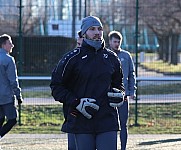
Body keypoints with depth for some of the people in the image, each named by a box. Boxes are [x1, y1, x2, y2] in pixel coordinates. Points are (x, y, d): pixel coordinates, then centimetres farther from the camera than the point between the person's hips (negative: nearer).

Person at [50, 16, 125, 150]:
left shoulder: (111, 58, 11)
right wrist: (76, 103, -12)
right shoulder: (73, 58, -1)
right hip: (82, 122, -2)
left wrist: (119, 94, 2)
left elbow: (118, 83, 25)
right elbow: (56, 86, 0)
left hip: (107, 120, 2)